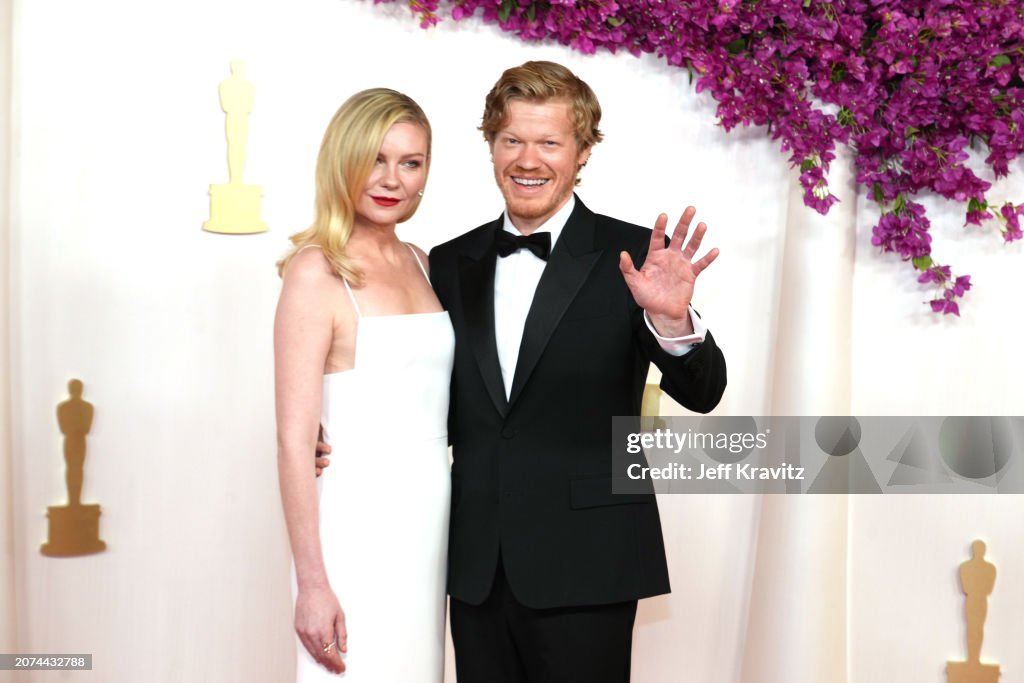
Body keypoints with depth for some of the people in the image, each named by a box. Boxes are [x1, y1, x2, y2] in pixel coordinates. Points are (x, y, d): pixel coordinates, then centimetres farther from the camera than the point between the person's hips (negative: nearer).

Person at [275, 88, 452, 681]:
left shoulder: (421, 264, 10)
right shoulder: (317, 272, -10)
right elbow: (294, 440, -13)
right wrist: (312, 583, -16)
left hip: (429, 522, 7)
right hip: (359, 527, -7)